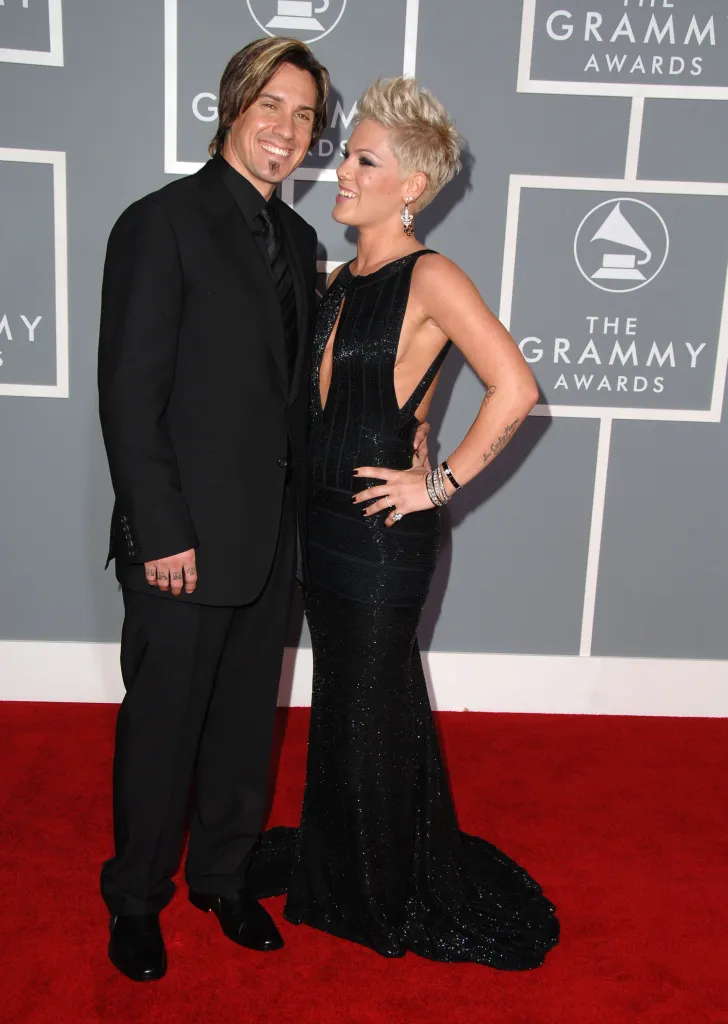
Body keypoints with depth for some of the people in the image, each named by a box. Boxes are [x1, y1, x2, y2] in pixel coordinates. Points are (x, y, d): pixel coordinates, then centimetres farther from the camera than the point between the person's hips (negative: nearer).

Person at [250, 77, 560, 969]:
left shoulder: (429, 278, -14)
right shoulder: (340, 280, 10)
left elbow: (515, 389, -23)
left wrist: (441, 483, -18)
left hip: (382, 529, -7)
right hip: (325, 519, 7)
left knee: (373, 707, 8)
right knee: (342, 697, 20)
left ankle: (396, 899, 33)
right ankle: (336, 865, 42)